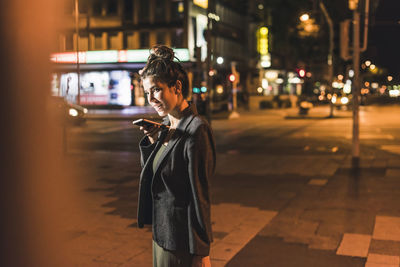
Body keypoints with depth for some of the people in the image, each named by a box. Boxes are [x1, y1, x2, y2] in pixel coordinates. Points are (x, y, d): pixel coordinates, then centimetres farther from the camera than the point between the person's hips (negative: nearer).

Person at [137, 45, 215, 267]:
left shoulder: (196, 130, -20)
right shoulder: (167, 124, 6)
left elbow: (200, 194, -20)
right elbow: (150, 172, 15)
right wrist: (152, 142, -3)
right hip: (161, 232, 9)